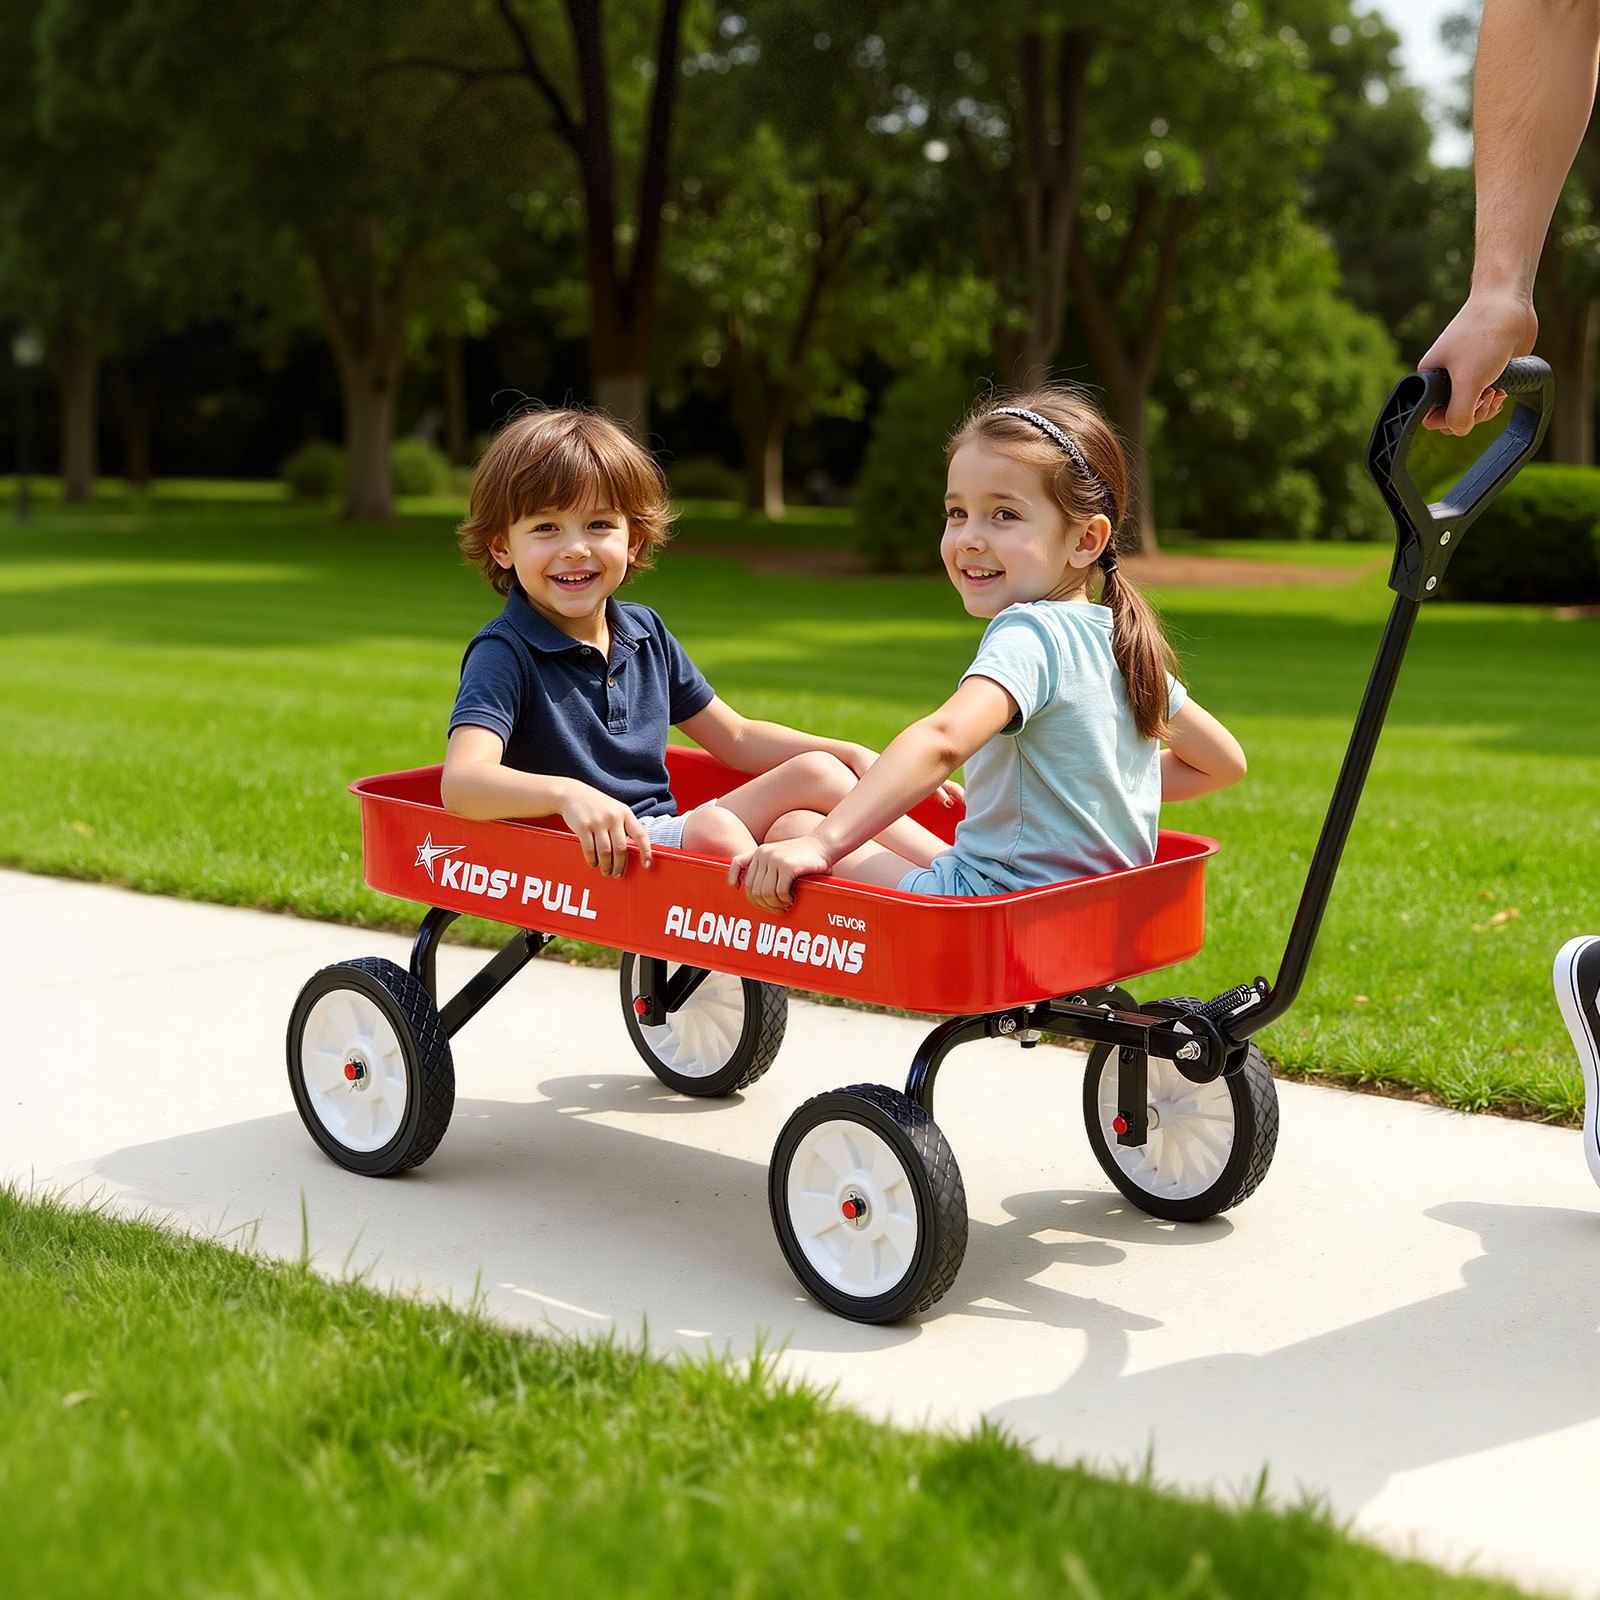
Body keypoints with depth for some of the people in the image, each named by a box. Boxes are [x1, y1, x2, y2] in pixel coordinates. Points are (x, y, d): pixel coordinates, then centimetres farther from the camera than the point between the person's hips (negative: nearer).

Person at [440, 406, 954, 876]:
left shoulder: (645, 631, 11)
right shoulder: (506, 654, -11)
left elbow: (737, 738, 19)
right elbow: (460, 781, -27)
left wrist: (854, 755, 7)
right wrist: (566, 793, -46)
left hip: (667, 838, 8)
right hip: (583, 862, -8)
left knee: (814, 770, -2)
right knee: (714, 825, -31)